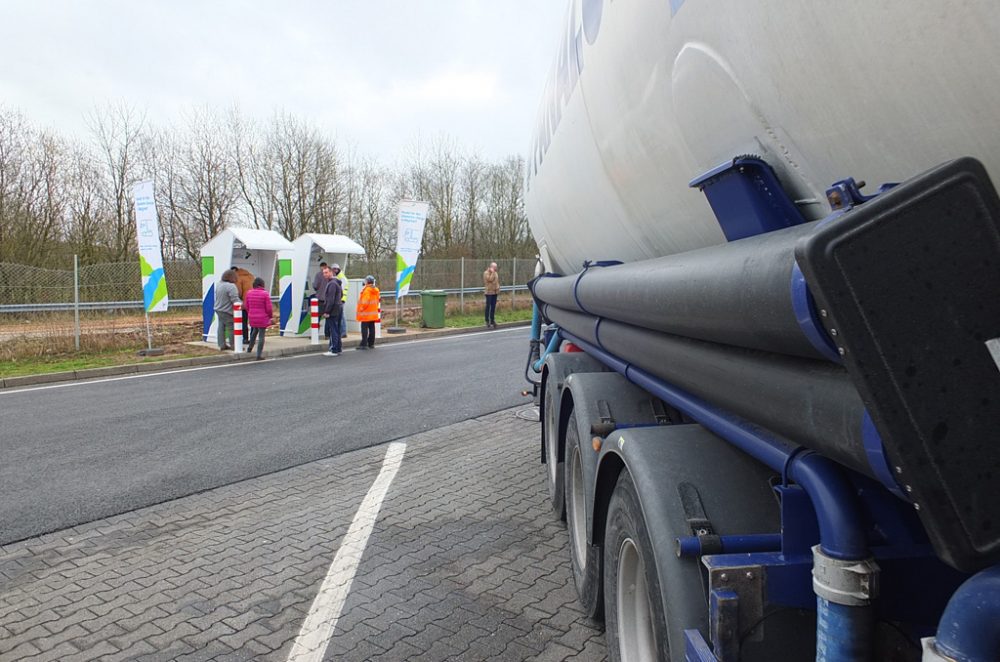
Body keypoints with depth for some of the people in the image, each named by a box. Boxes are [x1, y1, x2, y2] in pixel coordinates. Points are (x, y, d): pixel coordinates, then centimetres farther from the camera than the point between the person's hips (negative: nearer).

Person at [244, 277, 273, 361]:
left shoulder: (249, 293, 0)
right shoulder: (265, 294, -14)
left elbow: (247, 307, 7)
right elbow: (269, 308, -11)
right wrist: (271, 316, 7)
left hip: (252, 318, 5)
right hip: (263, 319, -5)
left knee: (254, 332, 29)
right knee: (261, 336, 1)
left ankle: (250, 348, 41)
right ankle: (259, 355, 3)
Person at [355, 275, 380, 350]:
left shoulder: (366, 289, -15)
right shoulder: (376, 290, 10)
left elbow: (365, 301, -20)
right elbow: (377, 300, 15)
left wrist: (361, 308, -8)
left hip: (366, 313, -8)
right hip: (373, 313, 8)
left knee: (364, 328, -5)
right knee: (372, 328, 11)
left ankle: (364, 344, -7)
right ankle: (371, 344, 15)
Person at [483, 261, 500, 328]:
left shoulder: (495, 273, 15)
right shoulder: (486, 273, -8)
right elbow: (490, 279, -22)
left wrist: (498, 289, 13)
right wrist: (492, 272, -16)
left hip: (495, 292, 7)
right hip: (489, 292, -7)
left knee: (493, 307, 8)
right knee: (488, 306, -3)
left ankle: (492, 320, 14)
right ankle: (487, 321, 1)